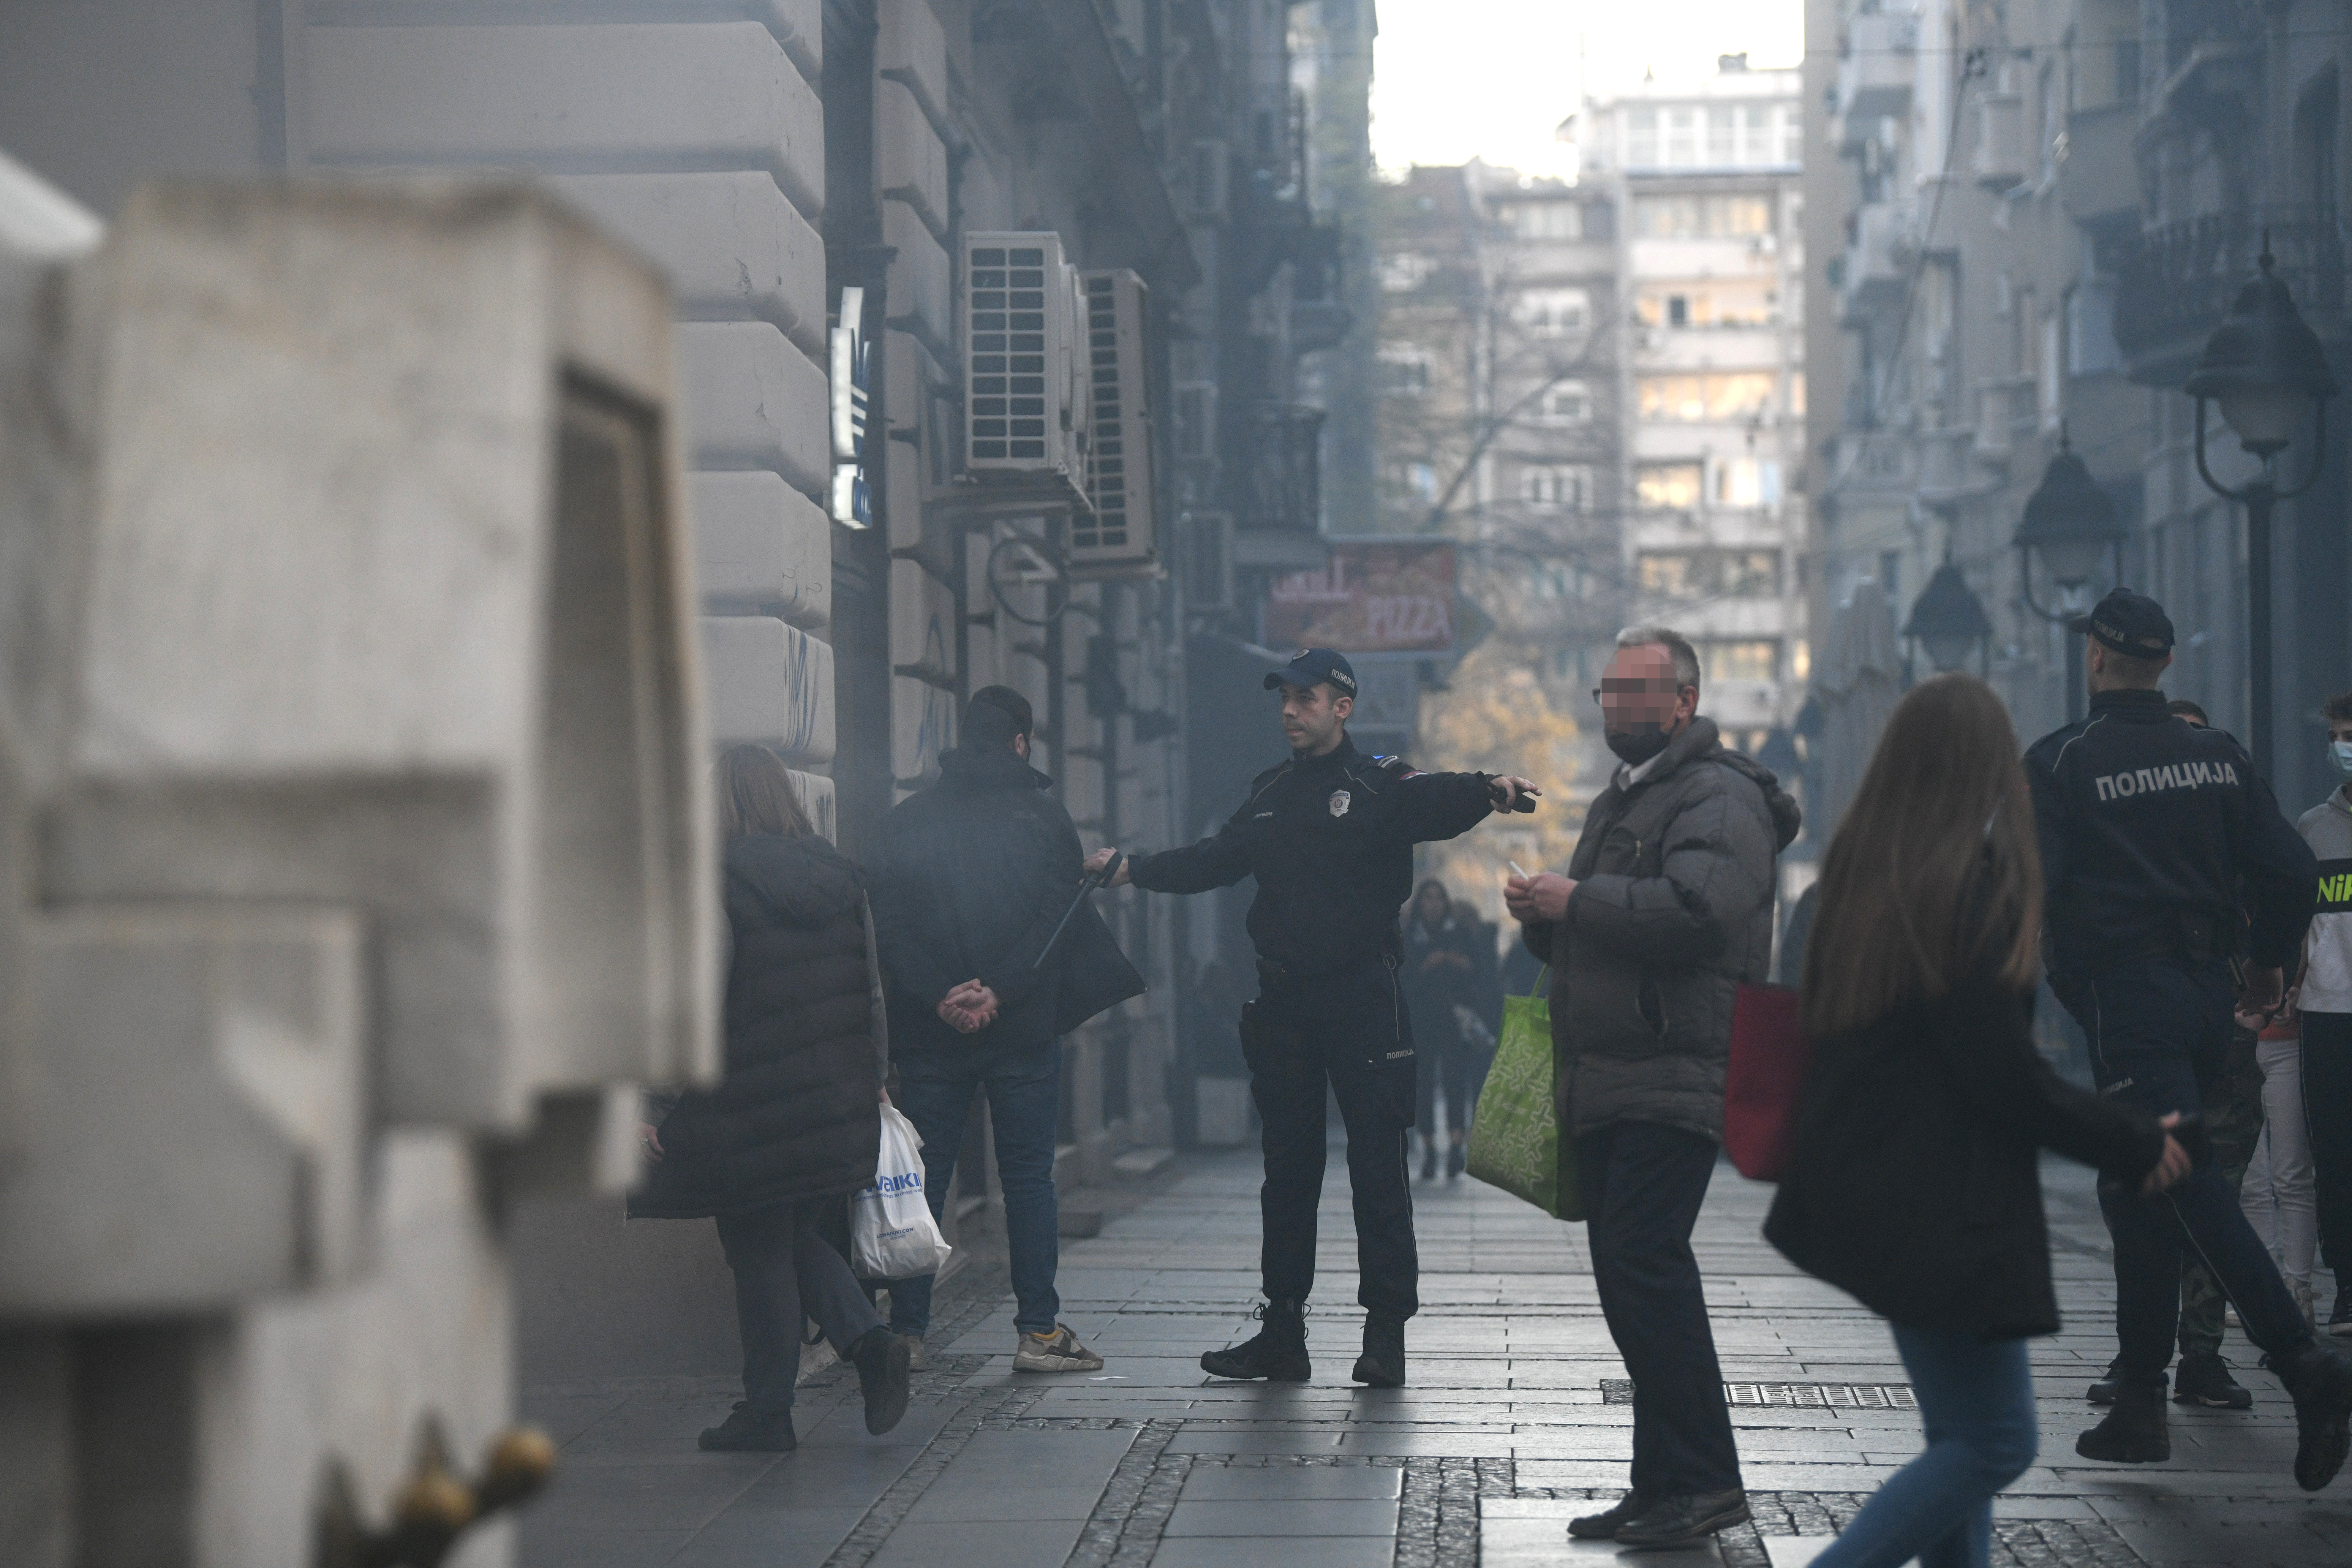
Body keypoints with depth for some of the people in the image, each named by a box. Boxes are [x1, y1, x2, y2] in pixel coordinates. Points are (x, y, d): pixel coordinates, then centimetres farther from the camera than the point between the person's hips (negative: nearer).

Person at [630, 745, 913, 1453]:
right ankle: (869, 1341, -1)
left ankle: (767, 1412, 9)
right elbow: (871, 988, 11)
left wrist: (655, 1103, -12)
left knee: (759, 1251, 3)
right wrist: (873, 1081, 20)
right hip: (836, 1097, 6)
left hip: (746, 1105, -6)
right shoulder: (839, 876, 7)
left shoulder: (713, 883, -12)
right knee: (792, 1237, 20)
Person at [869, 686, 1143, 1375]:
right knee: (1028, 1178, 6)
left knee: (921, 1180, 7)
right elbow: (1058, 915, -10)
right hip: (1023, 1030, -1)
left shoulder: (906, 820, 3)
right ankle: (1039, 1331, 4)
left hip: (929, 1033, 1)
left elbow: (888, 924, -5)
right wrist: (998, 992, -13)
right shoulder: (1044, 816, -1)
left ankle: (906, 1333, 8)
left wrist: (940, 996, -10)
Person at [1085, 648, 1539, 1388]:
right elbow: (1217, 858, 24)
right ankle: (1282, 1332, 16)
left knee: (1377, 1163, -4)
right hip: (1283, 997, 6)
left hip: (1363, 996, -6)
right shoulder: (1271, 793, 16)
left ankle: (1386, 1329, 1)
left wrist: (1489, 789, -44)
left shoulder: (1381, 785, -4)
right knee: (1288, 1166, 10)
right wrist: (1134, 868, 15)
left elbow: (1440, 802, -23)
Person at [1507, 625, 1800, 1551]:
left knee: (1644, 1259, -18)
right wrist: (1541, 917, 7)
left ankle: (1702, 1481, -15)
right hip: (1604, 1084, 10)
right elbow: (1583, 941, 30)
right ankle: (1666, 1485, 12)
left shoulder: (1720, 796, -6)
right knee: (1628, 1278, 8)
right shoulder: (1620, 803, 25)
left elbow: (1698, 910, -24)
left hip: (1677, 1077, -10)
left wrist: (1577, 899, -15)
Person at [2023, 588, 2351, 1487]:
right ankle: (2139, 1405, 17)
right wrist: (2269, 962, 21)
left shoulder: (2059, 762, -6)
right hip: (2207, 995, 6)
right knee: (2141, 1193, 15)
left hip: (2125, 998, -6)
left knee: (2187, 1187, -12)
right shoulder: (2219, 755, 8)